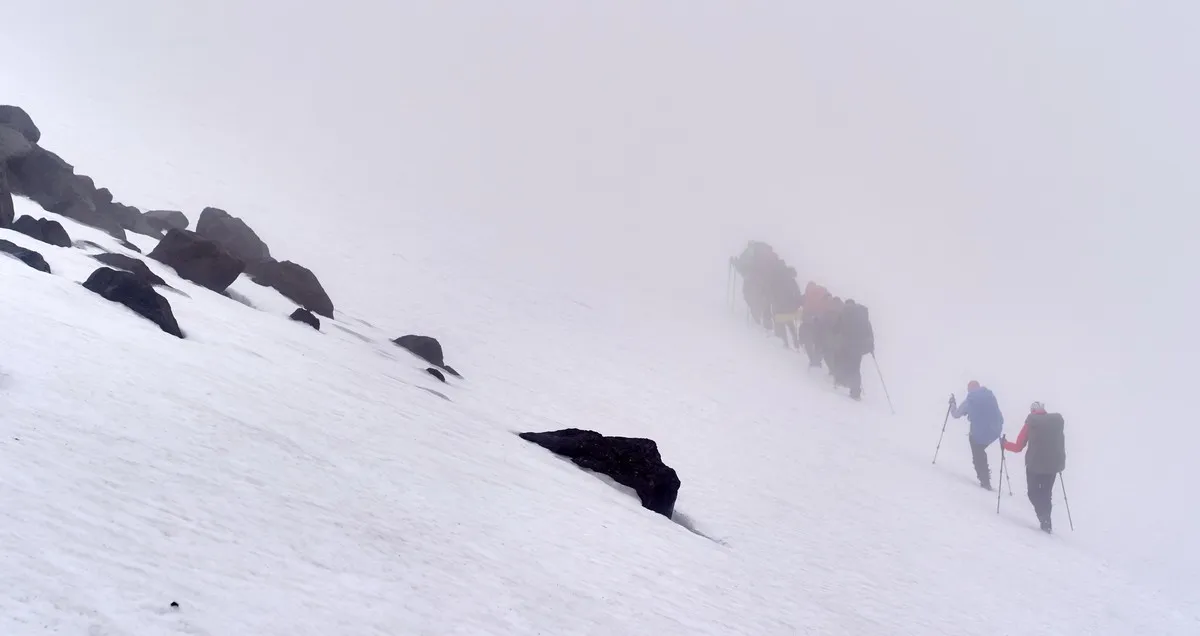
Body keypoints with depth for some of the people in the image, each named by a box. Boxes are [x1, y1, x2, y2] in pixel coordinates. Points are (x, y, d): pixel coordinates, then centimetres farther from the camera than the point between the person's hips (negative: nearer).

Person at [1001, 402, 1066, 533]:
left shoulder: (1031, 424, -3)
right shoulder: (1056, 422, 5)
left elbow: (1018, 447, 1)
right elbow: (1061, 445, 9)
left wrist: (1005, 444, 18)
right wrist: (1061, 463, 22)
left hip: (1034, 465, -3)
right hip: (1052, 466, 4)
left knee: (1034, 494, 7)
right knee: (1045, 495, 18)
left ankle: (1045, 520, -13)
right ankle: (1046, 523, 16)